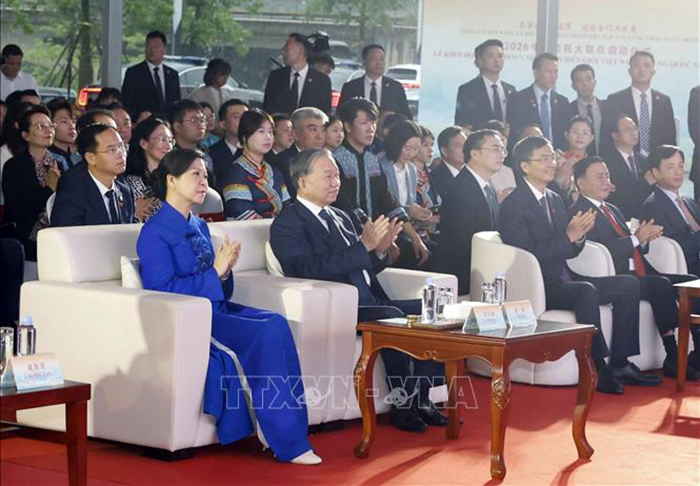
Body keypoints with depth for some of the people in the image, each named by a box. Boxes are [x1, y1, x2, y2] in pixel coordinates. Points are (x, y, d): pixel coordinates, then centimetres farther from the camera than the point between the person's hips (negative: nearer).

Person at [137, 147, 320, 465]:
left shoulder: (200, 227, 19)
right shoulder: (155, 232, -6)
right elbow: (162, 289, -16)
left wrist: (225, 272, -1)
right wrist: (214, 272, -15)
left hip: (216, 309, 8)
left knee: (276, 323, -21)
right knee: (266, 334, -25)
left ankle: (285, 433, -22)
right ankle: (287, 442, -19)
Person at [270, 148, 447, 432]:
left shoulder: (340, 217, 22)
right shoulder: (287, 224, -5)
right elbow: (312, 269, -20)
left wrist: (380, 249, 1)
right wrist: (364, 245, -22)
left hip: (370, 304, 8)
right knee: (392, 317, -31)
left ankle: (420, 400, -6)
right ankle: (402, 407, -21)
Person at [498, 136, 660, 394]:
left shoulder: (555, 199, 17)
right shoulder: (513, 205, -10)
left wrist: (579, 235, -4)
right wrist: (568, 236, -21)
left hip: (562, 280, 9)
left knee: (628, 284, -5)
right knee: (586, 291, -35)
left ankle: (619, 364, -8)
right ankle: (598, 370, -28)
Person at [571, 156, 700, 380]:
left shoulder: (612, 210, 26)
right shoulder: (578, 212, -4)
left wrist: (644, 238, 2)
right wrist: (636, 238, -16)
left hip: (640, 275, 9)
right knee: (660, 284, -31)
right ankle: (673, 359, -29)